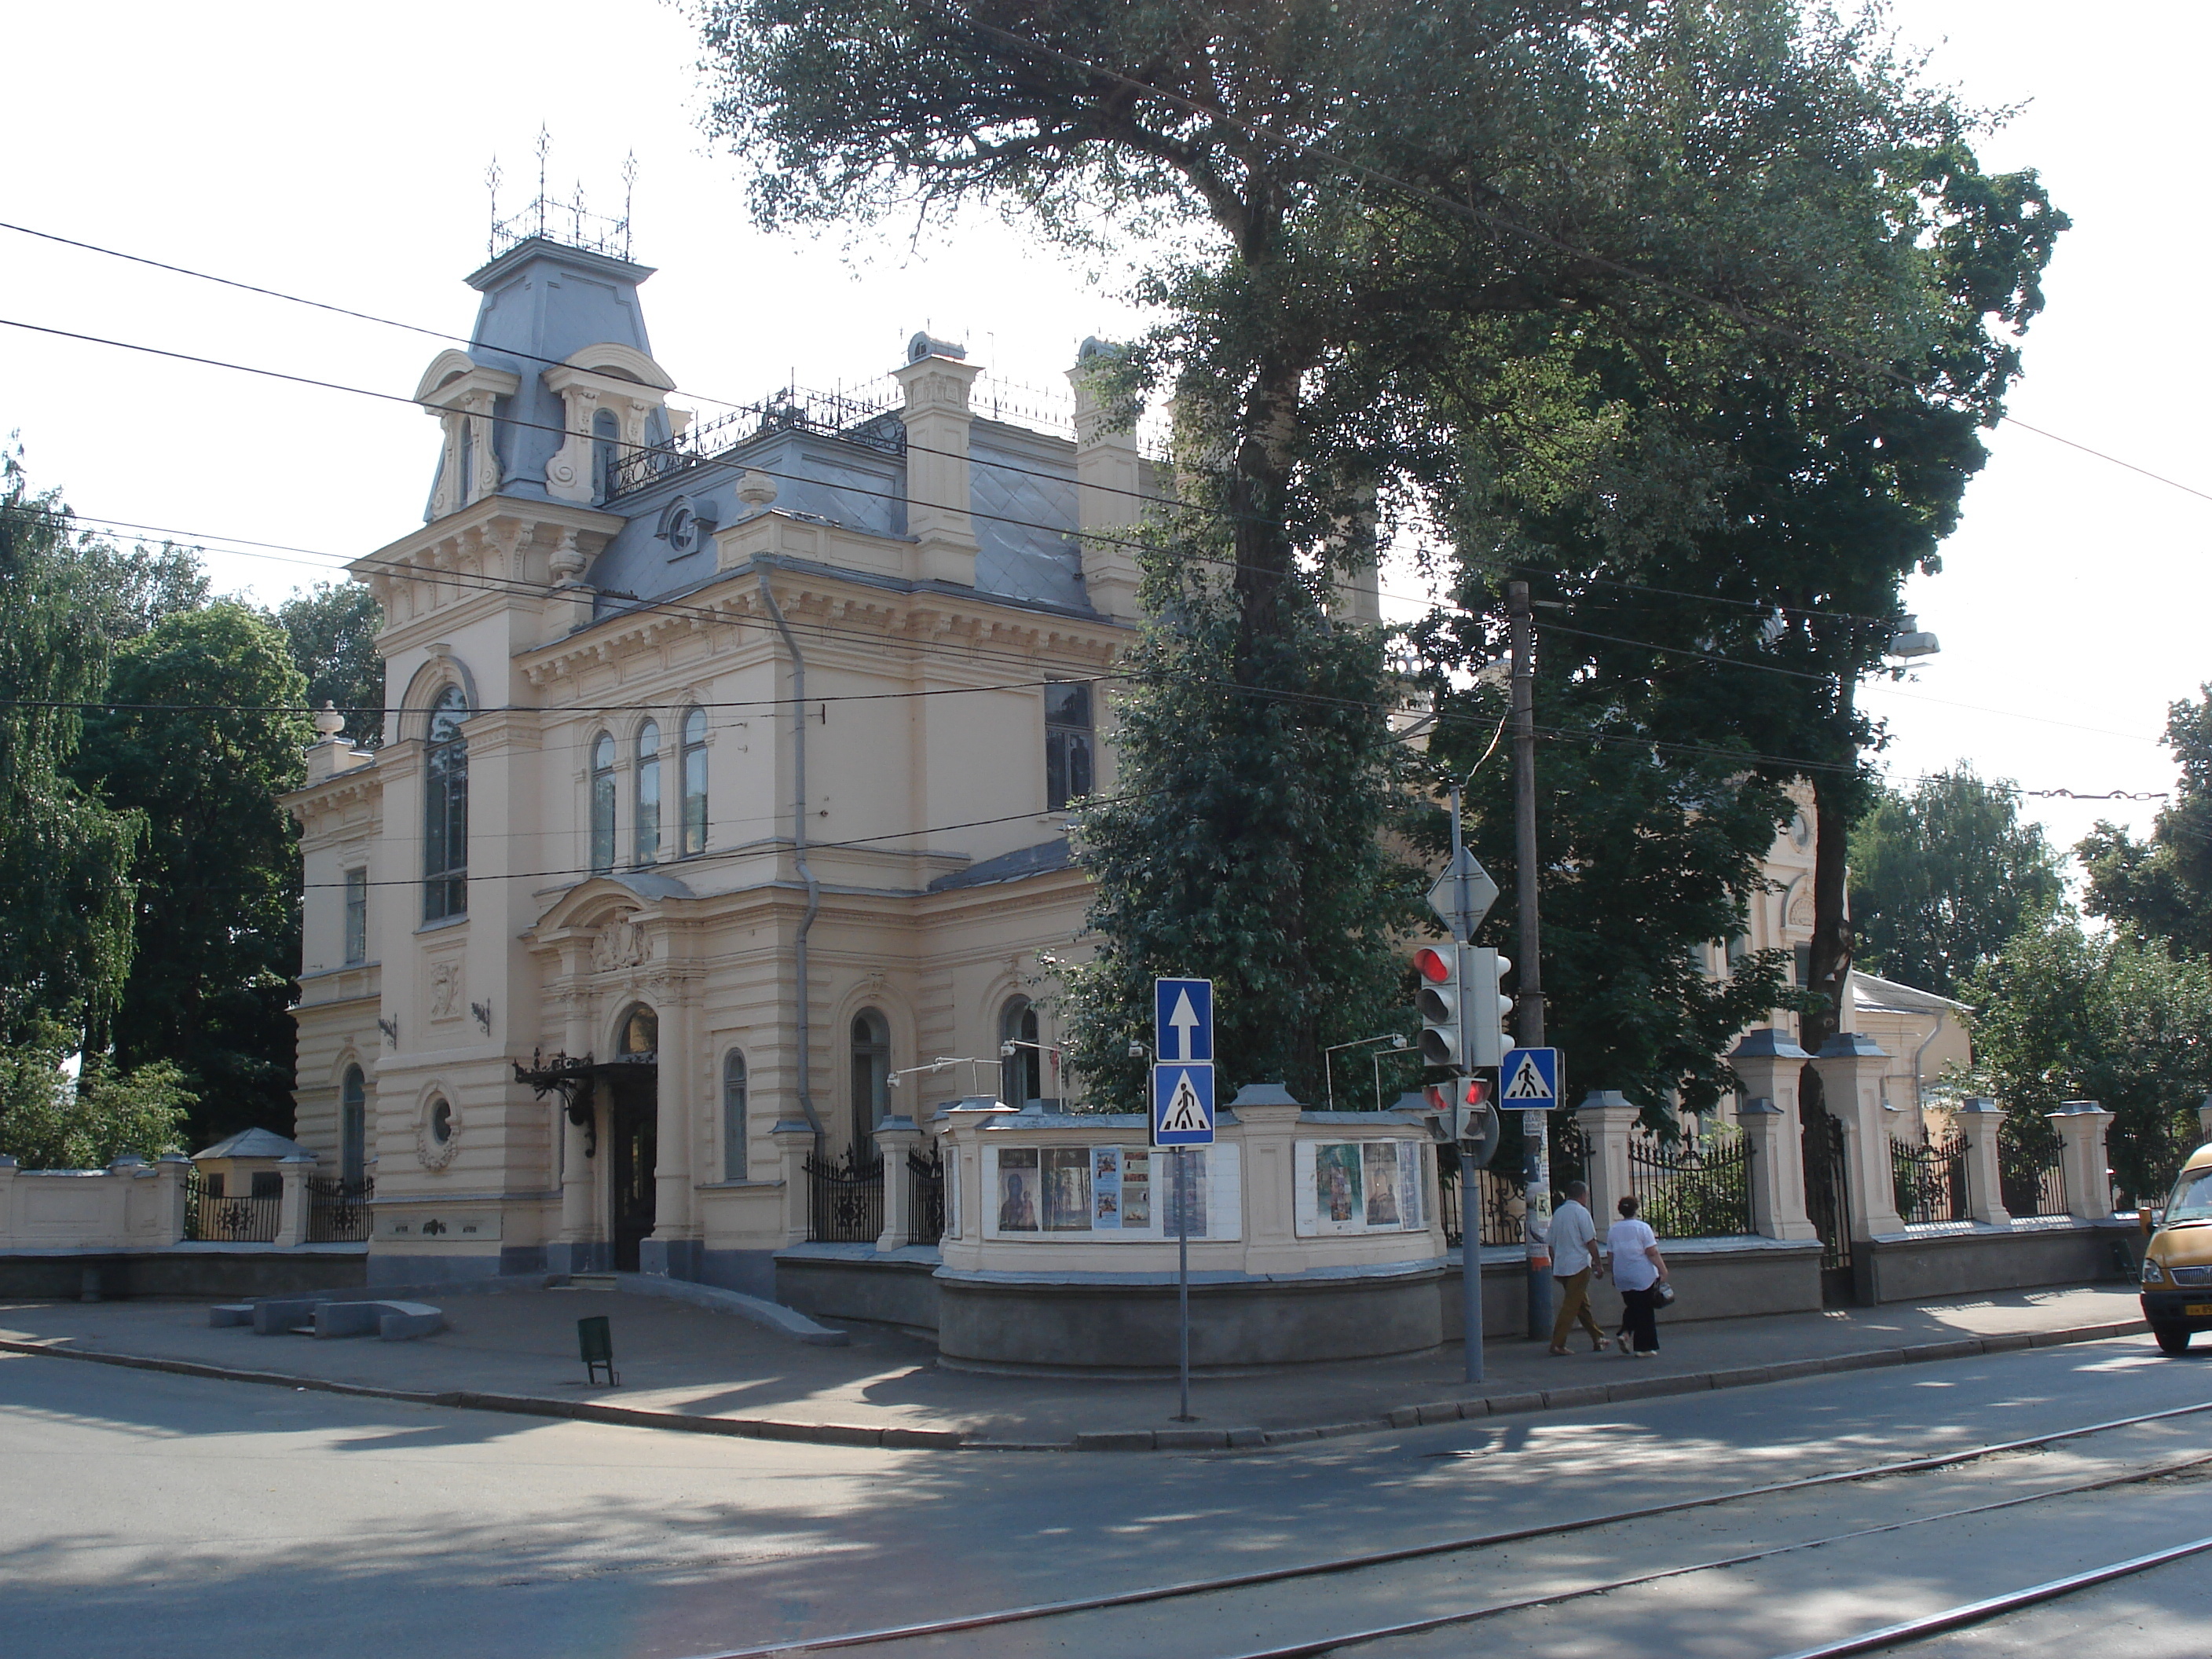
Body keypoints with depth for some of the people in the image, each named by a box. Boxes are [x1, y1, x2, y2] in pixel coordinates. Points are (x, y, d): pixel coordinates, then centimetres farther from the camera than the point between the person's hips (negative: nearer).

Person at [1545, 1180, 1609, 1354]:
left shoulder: (1558, 1213, 13)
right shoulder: (1581, 1212, -9)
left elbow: (1550, 1242, 16)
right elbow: (1590, 1242, -12)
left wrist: (1555, 1267, 22)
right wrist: (1597, 1263, -3)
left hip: (1560, 1267, 7)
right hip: (1578, 1265, -7)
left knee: (1583, 1304, 16)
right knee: (1571, 1306, -6)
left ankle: (1598, 1339, 24)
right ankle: (1558, 1344, -10)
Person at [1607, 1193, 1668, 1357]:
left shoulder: (1614, 1230, 6)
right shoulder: (1643, 1227, -8)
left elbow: (1610, 1254, 11)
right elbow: (1652, 1253, -14)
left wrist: (1614, 1275, 22)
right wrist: (1663, 1270, -9)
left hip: (1622, 1277, 5)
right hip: (1643, 1276, -5)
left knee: (1631, 1306, 20)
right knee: (1645, 1311, 3)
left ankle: (1625, 1333, -1)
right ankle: (1644, 1348, 3)